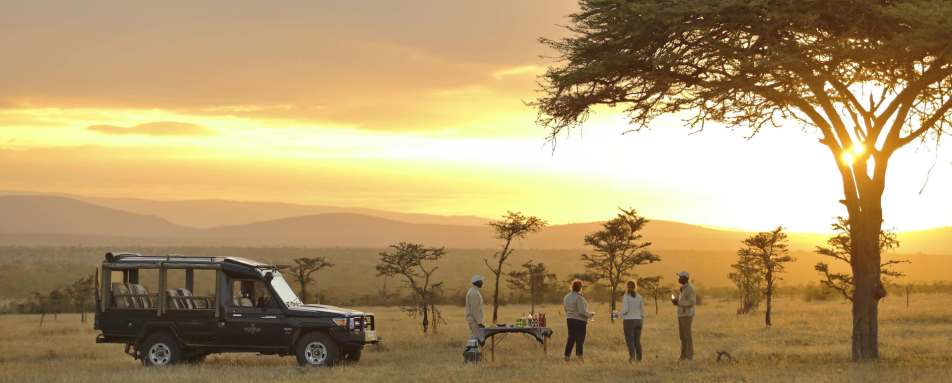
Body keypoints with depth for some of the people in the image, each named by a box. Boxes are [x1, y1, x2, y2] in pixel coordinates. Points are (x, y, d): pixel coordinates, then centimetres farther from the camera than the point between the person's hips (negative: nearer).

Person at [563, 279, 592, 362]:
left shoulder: (567, 297, 7)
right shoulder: (579, 298, -17)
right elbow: (582, 311, -20)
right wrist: (590, 315, -6)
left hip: (569, 319, 7)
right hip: (579, 320, -7)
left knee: (571, 338, 14)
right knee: (580, 339, -3)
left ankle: (567, 356, 15)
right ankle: (579, 356, -9)